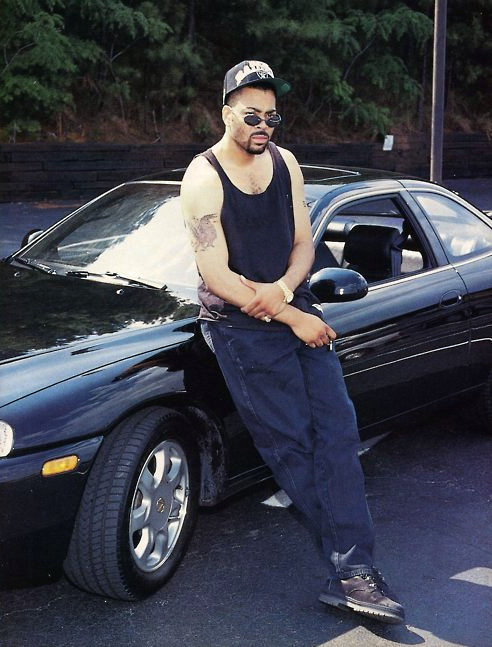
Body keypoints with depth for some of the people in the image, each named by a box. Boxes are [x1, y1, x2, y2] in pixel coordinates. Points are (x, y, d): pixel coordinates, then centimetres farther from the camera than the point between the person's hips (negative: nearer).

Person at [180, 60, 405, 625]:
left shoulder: (285, 164, 8)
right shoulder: (203, 179, -11)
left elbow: (303, 243, 10)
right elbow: (218, 278, -14)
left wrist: (282, 290, -13)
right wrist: (292, 319, -13)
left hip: (296, 308, 6)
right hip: (240, 326, -5)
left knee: (337, 428, -6)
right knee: (291, 445, -4)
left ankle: (350, 572, -7)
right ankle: (352, 564, 8)